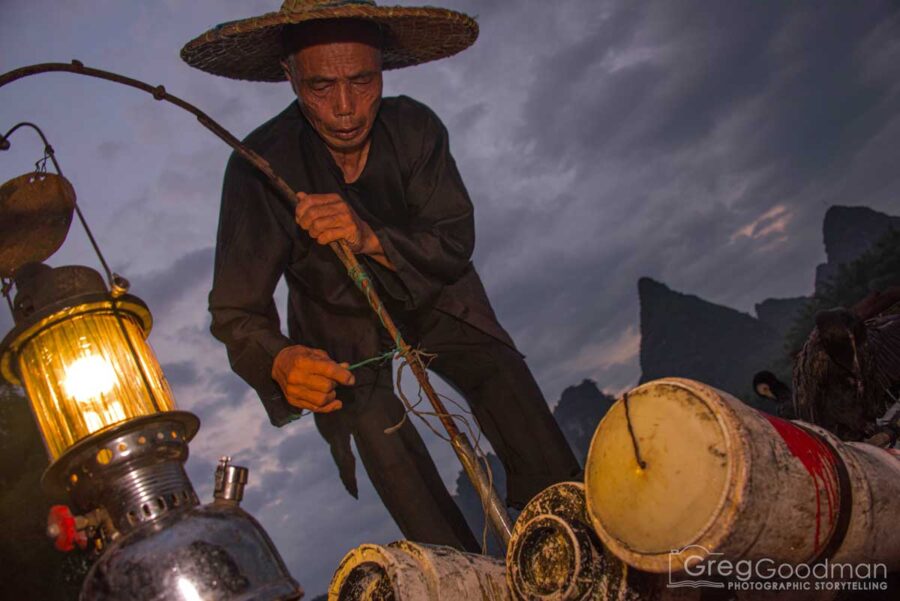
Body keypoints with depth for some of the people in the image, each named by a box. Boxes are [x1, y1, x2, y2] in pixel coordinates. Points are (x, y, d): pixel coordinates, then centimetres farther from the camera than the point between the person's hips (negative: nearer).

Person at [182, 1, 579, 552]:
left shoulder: (414, 126, -21)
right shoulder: (261, 166, -26)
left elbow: (456, 243, -23)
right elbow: (236, 311, -25)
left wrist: (370, 239, -43)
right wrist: (280, 361, -49)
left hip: (432, 299, 2)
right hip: (343, 325, -1)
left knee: (505, 376, -16)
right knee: (377, 427, -18)